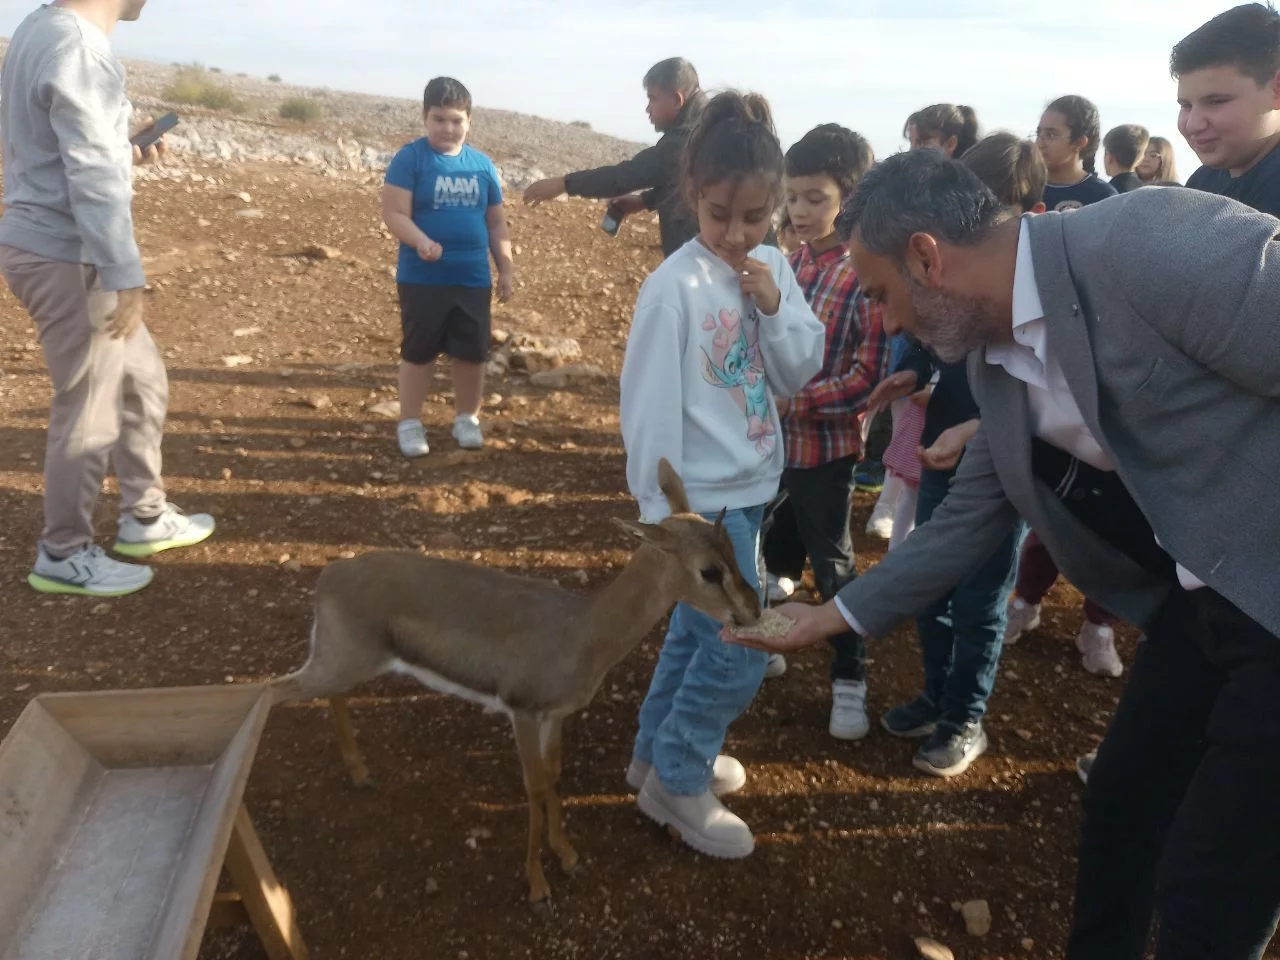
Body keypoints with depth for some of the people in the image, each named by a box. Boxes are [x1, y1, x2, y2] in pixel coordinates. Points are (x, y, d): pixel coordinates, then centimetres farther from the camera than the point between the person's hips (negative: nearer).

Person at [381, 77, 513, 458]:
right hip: (422, 279, -3)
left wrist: (506, 269, 8)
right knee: (418, 353, 5)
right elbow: (394, 214, -11)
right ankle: (410, 423, 18)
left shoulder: (482, 165, 7)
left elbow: (497, 223, 13)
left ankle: (467, 418, 28)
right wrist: (421, 242, -29)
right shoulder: (410, 158, -6)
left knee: (472, 353, 10)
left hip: (473, 280, 4)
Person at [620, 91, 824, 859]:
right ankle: (677, 779, 18)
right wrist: (663, 513, -15)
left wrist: (775, 306, -13)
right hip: (703, 499, -7)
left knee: (698, 632, 19)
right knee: (741, 652, -3)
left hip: (751, 490, 7)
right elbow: (650, 406, -17)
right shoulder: (676, 285, -18)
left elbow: (799, 376, 3)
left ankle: (661, 752, 38)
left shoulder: (772, 269, 3)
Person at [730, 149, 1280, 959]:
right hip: (1201, 602, 7)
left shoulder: (1152, 240, -25)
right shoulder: (998, 363, 2)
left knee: (1206, 882, 5)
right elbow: (967, 521, 10)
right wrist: (835, 615, 13)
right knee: (1120, 805, 20)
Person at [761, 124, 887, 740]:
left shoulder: (867, 275, -15)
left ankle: (850, 684, 25)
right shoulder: (789, 263, 4)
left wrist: (793, 401, -22)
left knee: (832, 568, 7)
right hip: (772, 441, 6)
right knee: (774, 557, 20)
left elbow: (867, 379, -18)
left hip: (826, 448, -5)